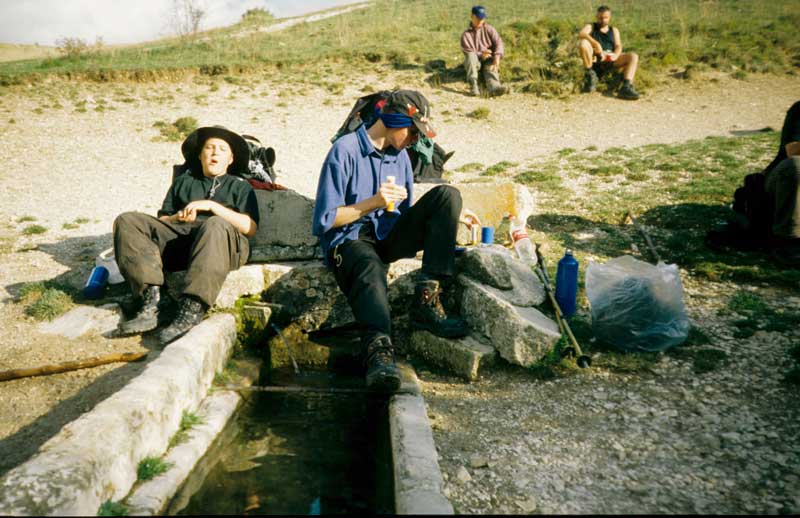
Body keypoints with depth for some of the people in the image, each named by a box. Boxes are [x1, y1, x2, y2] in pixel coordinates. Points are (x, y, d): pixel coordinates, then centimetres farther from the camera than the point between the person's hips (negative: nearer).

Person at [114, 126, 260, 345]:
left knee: (216, 225, -39)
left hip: (225, 243, -3)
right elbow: (161, 219, 27)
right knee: (127, 222, -16)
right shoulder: (183, 181, 35)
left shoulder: (240, 186, 25)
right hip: (178, 236, 4)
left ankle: (191, 311, -49)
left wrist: (212, 205, -2)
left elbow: (250, 228, 7)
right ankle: (151, 300, -32)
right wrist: (178, 218, 3)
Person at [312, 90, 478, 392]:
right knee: (370, 267, -41)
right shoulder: (345, 151, -6)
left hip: (388, 235, 6)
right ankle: (379, 348, -66)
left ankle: (427, 300, -26)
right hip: (350, 240, -6)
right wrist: (373, 202, -17)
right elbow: (324, 221, -9)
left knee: (447, 195, -15)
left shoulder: (400, 156, 16)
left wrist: (448, 217, 9)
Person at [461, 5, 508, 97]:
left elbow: (498, 43, -4)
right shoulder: (466, 34, 7)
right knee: (471, 55, -34)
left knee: (490, 67, -33)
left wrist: (497, 56, -25)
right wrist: (481, 54, -22)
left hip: (488, 60, 1)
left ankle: (494, 87, -66)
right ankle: (473, 85, -48)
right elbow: (468, 52, -4)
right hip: (474, 62, -1)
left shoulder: (489, 29, 10)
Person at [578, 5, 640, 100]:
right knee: (583, 43, -30)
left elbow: (618, 46, 7)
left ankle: (626, 87, -36)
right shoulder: (590, 27, 15)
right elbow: (581, 35, -10)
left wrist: (616, 55, -18)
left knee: (633, 56, -19)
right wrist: (595, 43, -28)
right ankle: (590, 75, -18)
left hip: (609, 61, 3)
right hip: (594, 60, -3)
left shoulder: (614, 30, 25)